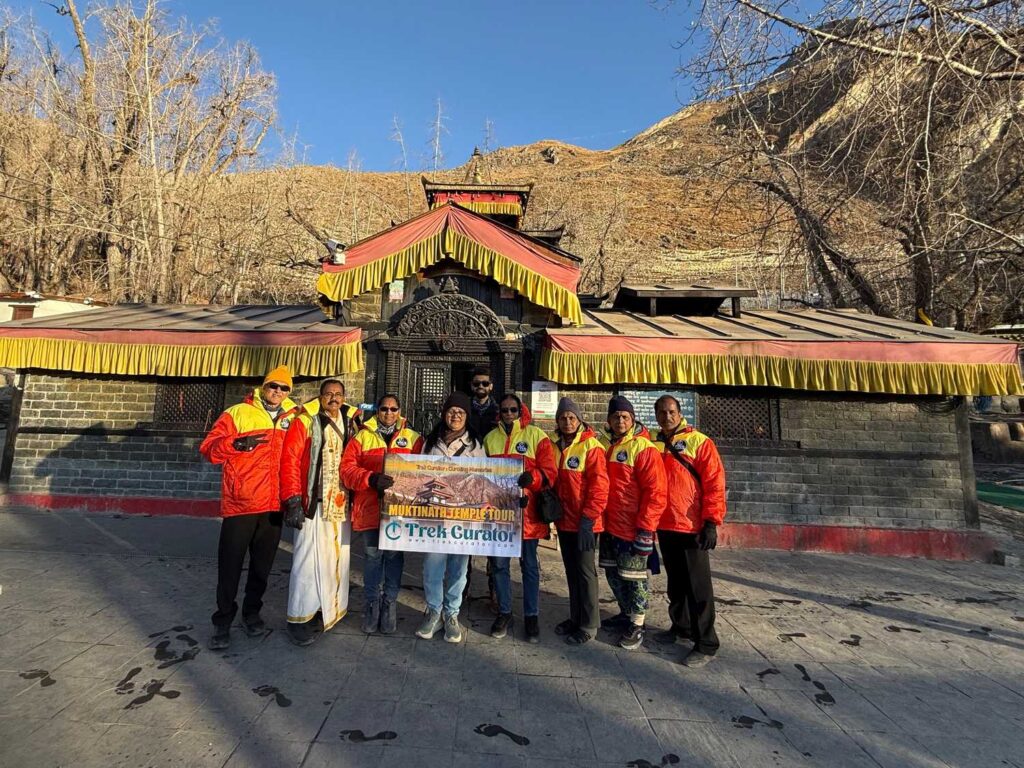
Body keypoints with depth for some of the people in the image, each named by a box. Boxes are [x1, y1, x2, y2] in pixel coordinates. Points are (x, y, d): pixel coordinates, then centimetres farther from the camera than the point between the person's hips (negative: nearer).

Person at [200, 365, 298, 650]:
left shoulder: (293, 420, 8)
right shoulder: (238, 413, -2)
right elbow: (209, 448, -8)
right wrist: (238, 443, -24)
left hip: (274, 507, 3)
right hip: (240, 505, -3)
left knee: (262, 565, 15)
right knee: (230, 565, 5)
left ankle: (251, 613, 32)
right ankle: (223, 621, 20)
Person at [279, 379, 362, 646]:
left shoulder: (350, 425, 14)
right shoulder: (305, 422, -2)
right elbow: (289, 461, -8)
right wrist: (293, 501, -14)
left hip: (342, 505, 5)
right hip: (314, 505, -5)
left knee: (337, 559, 11)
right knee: (308, 560, -3)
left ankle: (328, 609, 25)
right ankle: (299, 619, 10)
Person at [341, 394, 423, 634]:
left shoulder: (413, 438, 7)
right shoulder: (362, 437, 6)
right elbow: (347, 468, -3)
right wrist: (372, 479, -19)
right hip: (370, 506, 0)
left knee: (394, 555, 8)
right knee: (372, 556, 7)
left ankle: (390, 602, 23)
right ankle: (372, 602, 25)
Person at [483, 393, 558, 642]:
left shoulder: (536, 435, -3)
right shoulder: (490, 438, 8)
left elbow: (550, 472, -8)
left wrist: (532, 478, -27)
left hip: (527, 511, -3)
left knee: (529, 565, 9)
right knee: (499, 563, 11)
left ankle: (531, 615, 24)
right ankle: (504, 613, 28)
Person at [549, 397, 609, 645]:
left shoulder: (591, 446, -13)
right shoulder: (554, 445, 7)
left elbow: (599, 487, -16)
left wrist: (588, 520, -19)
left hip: (584, 522, -6)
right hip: (564, 520, 6)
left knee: (585, 571, 3)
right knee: (571, 570, 17)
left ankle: (589, 625, 17)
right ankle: (575, 617, 31)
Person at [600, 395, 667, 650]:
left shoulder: (644, 448, -14)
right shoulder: (608, 447, 9)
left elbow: (655, 492, -18)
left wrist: (645, 529, -19)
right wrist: (602, 520, 14)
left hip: (633, 529, -7)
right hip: (610, 527, 7)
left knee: (634, 577, 6)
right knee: (613, 573, 19)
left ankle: (637, 625, 23)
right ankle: (626, 613, 39)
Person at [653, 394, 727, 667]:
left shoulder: (699, 442, -7)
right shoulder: (654, 446, 8)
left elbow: (714, 483, -11)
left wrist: (711, 522, -16)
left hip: (692, 527, -5)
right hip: (664, 526, 5)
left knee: (698, 586, 2)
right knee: (675, 581, 19)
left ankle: (706, 644, 13)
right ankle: (681, 626, 36)